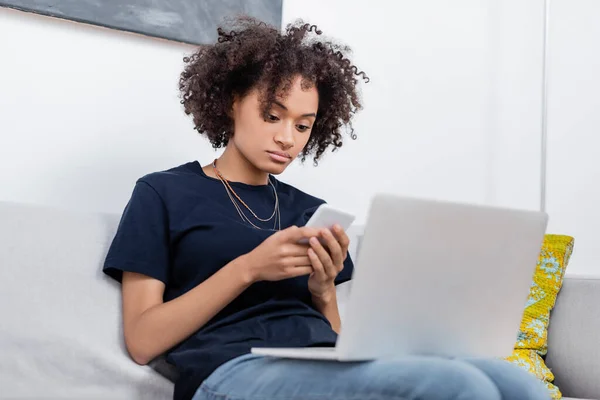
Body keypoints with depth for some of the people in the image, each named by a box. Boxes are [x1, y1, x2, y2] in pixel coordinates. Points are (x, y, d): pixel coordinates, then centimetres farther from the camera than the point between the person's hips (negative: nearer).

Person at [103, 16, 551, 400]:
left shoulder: (309, 211, 23)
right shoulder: (163, 194, 11)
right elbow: (143, 341, 0)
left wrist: (323, 290, -2)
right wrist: (248, 268, -9)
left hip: (325, 364, 5)